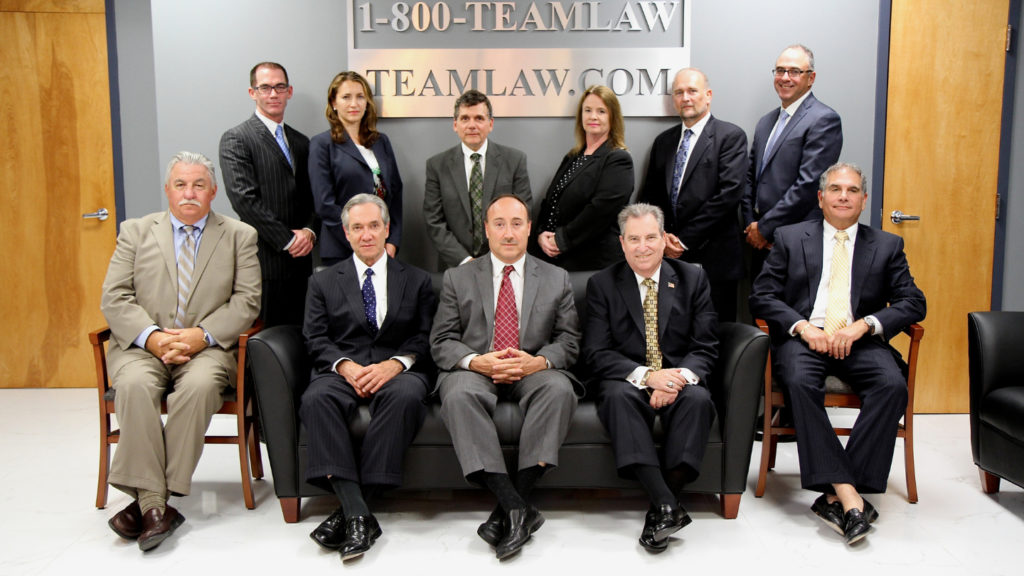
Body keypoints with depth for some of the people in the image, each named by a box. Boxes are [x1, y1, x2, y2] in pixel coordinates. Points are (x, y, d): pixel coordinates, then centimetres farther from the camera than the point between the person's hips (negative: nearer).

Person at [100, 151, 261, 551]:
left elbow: (247, 301, 1)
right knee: (135, 385, -31)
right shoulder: (135, 231, 13)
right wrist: (152, 337, -13)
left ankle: (150, 501, -23)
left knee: (198, 386, -33)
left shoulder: (239, 236, 10)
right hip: (142, 345, 1)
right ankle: (153, 503, -27)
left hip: (208, 348, -1)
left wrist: (202, 335, -14)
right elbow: (114, 297, 4)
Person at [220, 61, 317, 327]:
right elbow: (244, 198, -13)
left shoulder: (301, 142, 18)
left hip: (300, 258, 6)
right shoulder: (235, 140, -3)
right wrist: (287, 240, -13)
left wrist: (309, 231, -3)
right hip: (264, 259, -6)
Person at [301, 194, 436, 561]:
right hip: (343, 370, 1)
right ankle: (356, 513, -39)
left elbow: (425, 337, 7)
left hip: (397, 371, -1)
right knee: (316, 399, -34)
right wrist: (346, 365, -12)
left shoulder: (417, 280, 18)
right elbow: (315, 339, 8)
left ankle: (352, 508, -32)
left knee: (406, 396, -37)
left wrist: (395, 363, -13)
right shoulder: (323, 282, 20)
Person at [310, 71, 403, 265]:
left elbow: (395, 191, 12)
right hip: (342, 253, -4)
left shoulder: (381, 141, 14)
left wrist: (392, 242, 0)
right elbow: (325, 204, -8)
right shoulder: (322, 144, -1)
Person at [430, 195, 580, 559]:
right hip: (475, 369, 0)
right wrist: (475, 361, -15)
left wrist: (540, 361, -14)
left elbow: (569, 340, 8)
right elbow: (441, 341, 6)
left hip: (533, 370, 1)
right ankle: (517, 510, -38)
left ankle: (513, 503, -31)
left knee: (559, 389, -34)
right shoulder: (458, 278, 13)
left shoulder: (556, 279, 14)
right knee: (458, 396, -35)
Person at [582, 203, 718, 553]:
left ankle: (659, 510, -29)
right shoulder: (602, 284, 4)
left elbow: (705, 347, 2)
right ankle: (667, 506, -42)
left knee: (698, 399, -32)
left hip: (678, 379, 1)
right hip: (627, 380, -1)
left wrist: (680, 377, -21)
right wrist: (646, 376, -21)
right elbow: (596, 353, -5)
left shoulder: (693, 279, 8)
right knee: (617, 396, -35)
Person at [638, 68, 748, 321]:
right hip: (668, 258, 4)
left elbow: (730, 193, -11)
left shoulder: (731, 136, 0)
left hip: (713, 260, -4)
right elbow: (649, 196, 16)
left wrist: (685, 239, -12)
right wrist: (661, 235, -3)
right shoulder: (663, 141, 17)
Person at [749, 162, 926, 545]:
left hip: (860, 342, 2)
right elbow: (761, 297, 4)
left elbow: (913, 303, 6)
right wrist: (803, 327, -13)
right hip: (803, 338, -1)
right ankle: (847, 495, -34)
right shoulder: (790, 238, 13)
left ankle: (834, 497, -29)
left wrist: (864, 325, -11)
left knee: (893, 385, -30)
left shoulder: (887, 245, 16)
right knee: (800, 382, -34)